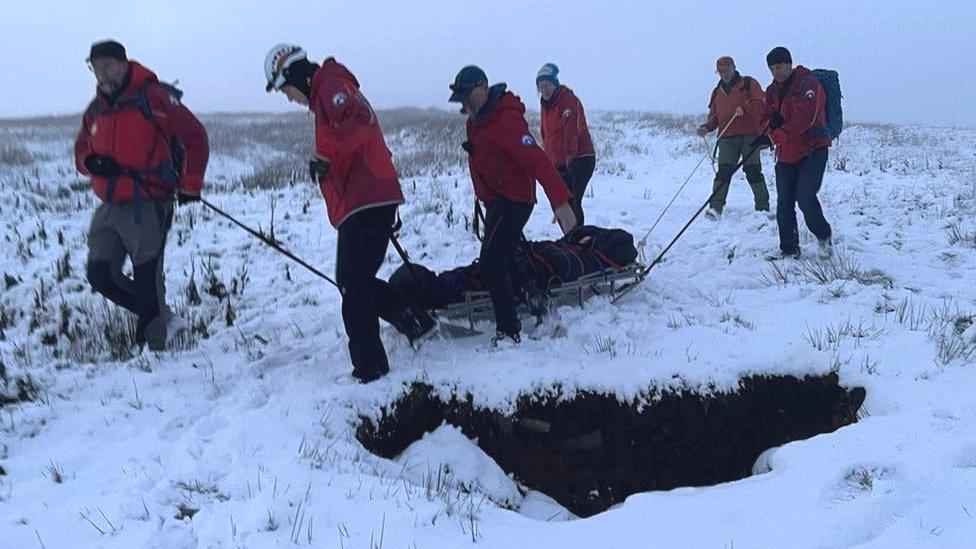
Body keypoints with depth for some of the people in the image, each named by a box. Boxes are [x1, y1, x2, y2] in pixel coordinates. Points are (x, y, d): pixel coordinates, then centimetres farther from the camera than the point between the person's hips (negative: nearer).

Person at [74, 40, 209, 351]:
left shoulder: (153, 97, -7)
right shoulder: (95, 110, 14)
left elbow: (195, 137, -6)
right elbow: (80, 150, 23)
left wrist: (189, 186, -6)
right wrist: (91, 162, -2)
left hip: (148, 206, -8)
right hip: (109, 208, 8)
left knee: (147, 279, -6)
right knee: (100, 276, 7)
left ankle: (155, 343, 6)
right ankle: (164, 319, 21)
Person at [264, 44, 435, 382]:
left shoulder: (330, 85, -5)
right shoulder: (324, 94, 26)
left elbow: (360, 120, -25)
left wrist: (327, 156, -26)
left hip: (364, 203, -11)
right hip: (367, 201, 11)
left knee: (354, 285, -9)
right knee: (355, 281, 15)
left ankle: (369, 368, -4)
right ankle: (414, 320, 16)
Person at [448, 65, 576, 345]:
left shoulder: (506, 120, -24)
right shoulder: (477, 118, 7)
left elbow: (537, 160, -33)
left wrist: (560, 201, -42)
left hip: (513, 200, -10)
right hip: (495, 200, 10)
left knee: (490, 265, -18)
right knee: (504, 257, 23)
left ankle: (509, 330, -11)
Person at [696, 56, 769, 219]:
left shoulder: (748, 84, 9)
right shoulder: (717, 92, 23)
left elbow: (761, 104, -3)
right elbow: (714, 116, 22)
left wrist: (745, 109, -21)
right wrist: (707, 127, 1)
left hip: (749, 134, -3)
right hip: (727, 137, 3)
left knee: (753, 171, -4)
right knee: (724, 171, -11)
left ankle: (763, 207, 5)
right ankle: (715, 207, -16)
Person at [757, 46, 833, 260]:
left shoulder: (807, 83, -11)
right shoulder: (772, 91, 12)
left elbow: (804, 119, -23)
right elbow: (769, 118, 14)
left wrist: (776, 136, -28)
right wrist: (766, 135, -11)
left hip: (812, 150, -7)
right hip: (786, 154, 7)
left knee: (805, 197, -16)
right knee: (784, 203, 4)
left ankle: (824, 236, 8)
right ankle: (789, 248, 13)